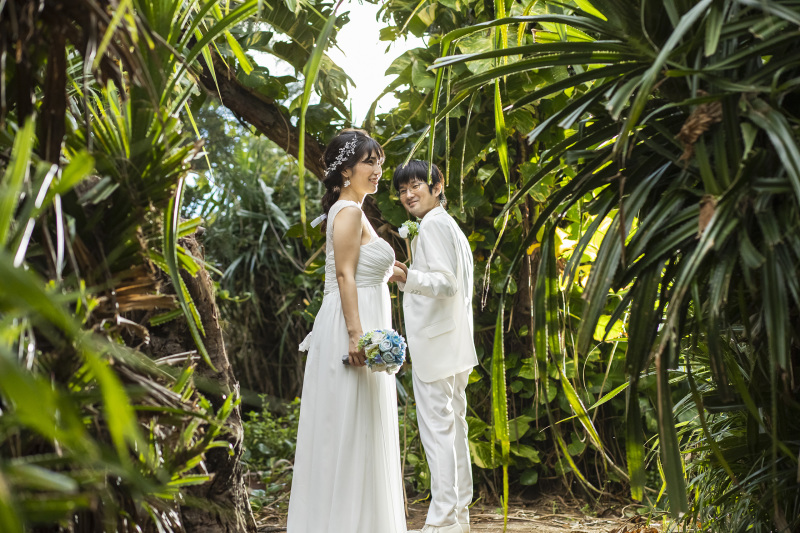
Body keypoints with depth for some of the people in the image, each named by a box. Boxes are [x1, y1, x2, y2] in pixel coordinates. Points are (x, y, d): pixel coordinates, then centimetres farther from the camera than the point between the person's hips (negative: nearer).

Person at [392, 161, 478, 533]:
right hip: (454, 344, 11)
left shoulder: (433, 225, -11)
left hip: (434, 345, -11)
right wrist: (406, 278, 32)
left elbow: (446, 282, -21)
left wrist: (408, 277, -35)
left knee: (437, 428, -10)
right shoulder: (450, 226, 21)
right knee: (453, 426, 13)